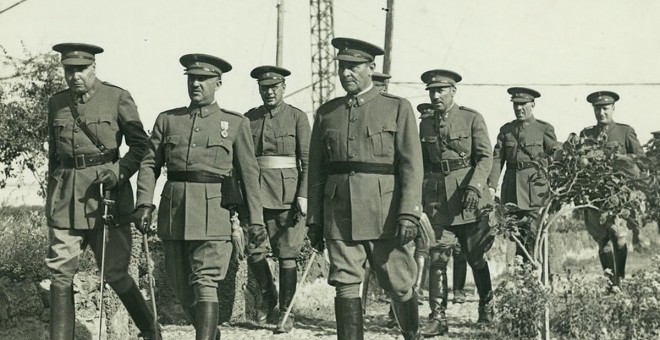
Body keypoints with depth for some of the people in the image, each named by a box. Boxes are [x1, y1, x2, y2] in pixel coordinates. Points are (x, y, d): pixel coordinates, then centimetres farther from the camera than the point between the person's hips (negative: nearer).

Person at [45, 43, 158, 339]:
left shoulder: (117, 98, -2)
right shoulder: (56, 103, 11)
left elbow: (140, 144, 0)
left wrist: (119, 171, -15)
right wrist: (53, 196, 21)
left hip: (106, 192, -3)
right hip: (65, 198, 4)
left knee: (114, 272, 2)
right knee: (60, 272, -2)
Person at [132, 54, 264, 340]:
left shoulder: (235, 123, 6)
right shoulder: (167, 120, 12)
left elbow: (249, 173, 6)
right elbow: (150, 164, 8)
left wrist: (256, 219, 1)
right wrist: (144, 203, -7)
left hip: (212, 212, -3)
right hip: (173, 211, 4)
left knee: (205, 282, -13)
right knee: (181, 284, 11)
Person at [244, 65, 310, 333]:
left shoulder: (298, 117, 1)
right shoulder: (250, 118, 10)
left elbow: (307, 160, -2)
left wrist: (303, 196, -10)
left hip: (287, 193, -3)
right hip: (256, 192, 3)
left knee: (287, 255, 0)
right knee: (253, 251, -5)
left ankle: (286, 312, 9)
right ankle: (268, 296, 20)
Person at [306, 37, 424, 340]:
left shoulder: (397, 108, 4)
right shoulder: (327, 113, 13)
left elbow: (411, 165, -3)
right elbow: (316, 170, 13)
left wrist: (409, 213, -13)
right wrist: (314, 221, 9)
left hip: (384, 213, -2)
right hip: (339, 215, 2)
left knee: (399, 286, 4)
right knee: (346, 285, -1)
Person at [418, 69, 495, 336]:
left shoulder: (472, 118, -1)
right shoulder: (425, 124, 11)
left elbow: (485, 156, -7)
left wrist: (474, 187, -20)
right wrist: (421, 195, 11)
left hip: (468, 195, -3)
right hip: (437, 199, 3)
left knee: (476, 257, 8)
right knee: (437, 259, -7)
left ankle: (487, 308, 28)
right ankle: (438, 317, -6)